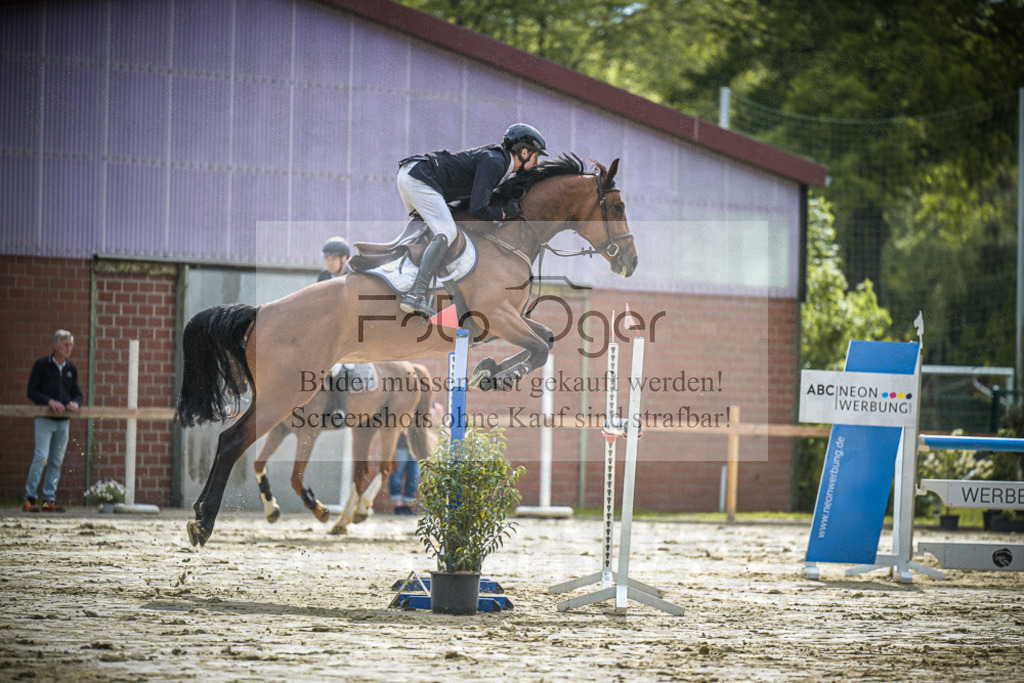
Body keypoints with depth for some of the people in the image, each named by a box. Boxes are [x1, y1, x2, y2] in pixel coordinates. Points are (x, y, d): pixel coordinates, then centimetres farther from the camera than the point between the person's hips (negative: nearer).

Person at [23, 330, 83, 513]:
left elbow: (77, 393, 14)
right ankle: (29, 499, -6)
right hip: (44, 420, -5)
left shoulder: (71, 369, 13)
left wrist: (75, 403, -10)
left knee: (56, 461, 5)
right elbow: (32, 391, -5)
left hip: (63, 421, 5)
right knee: (41, 457, -13)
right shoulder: (41, 365, -2)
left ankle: (49, 500, 9)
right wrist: (50, 401, -20)